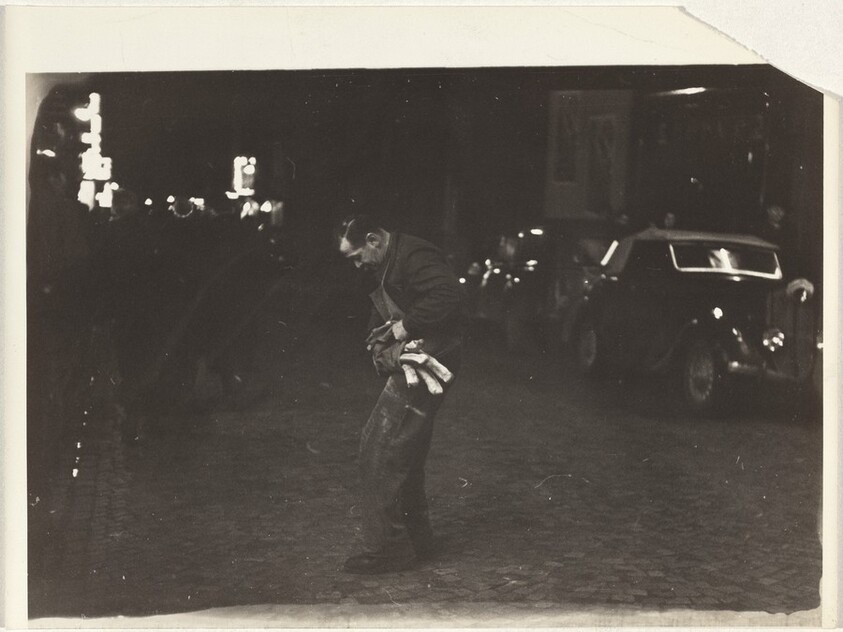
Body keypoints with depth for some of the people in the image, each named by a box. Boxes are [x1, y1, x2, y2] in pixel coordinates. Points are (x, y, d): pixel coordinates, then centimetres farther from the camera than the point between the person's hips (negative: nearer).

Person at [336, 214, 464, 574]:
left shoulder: (414, 257, -15)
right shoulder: (387, 267, 18)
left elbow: (447, 296, -28)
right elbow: (383, 315, 20)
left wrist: (404, 327, -21)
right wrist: (379, 339, -3)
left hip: (424, 366, -11)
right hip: (409, 367, 11)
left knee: (379, 456, -9)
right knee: (404, 457, 18)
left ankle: (385, 550, -3)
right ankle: (415, 541, 29)